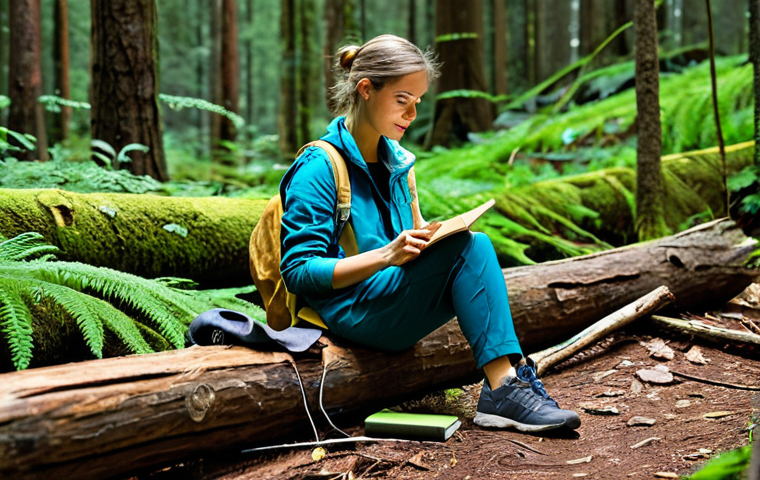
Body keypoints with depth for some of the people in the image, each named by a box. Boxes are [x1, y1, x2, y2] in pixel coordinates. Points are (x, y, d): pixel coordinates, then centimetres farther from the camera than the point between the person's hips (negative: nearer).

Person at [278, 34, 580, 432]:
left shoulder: (397, 161, 16)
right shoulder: (318, 168, -9)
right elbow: (298, 272, -14)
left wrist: (429, 239, -2)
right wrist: (387, 255, -24)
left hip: (398, 317, 7)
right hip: (350, 314, -7)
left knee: (474, 247, -20)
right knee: (468, 248, -23)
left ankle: (503, 386, -28)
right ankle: (504, 389, -27)